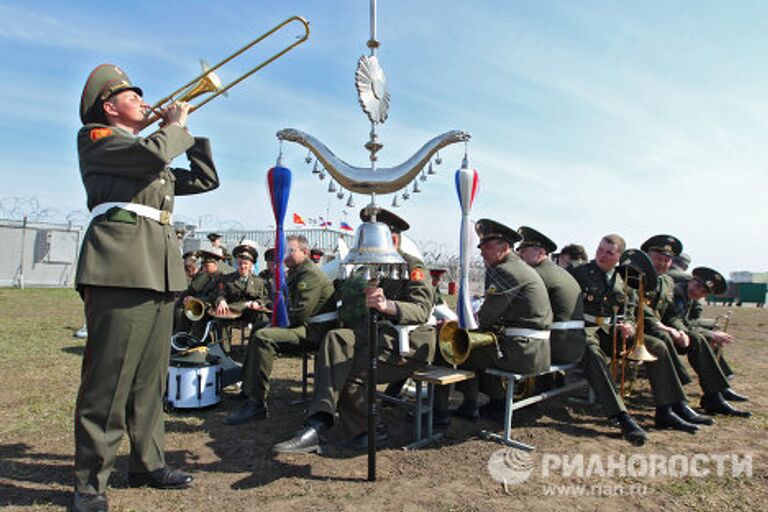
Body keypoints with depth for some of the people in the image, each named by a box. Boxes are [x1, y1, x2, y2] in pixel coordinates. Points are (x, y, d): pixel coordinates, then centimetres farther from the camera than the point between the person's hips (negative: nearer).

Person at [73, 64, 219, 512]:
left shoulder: (154, 161, 28)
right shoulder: (95, 139, 6)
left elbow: (207, 180, 27)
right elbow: (154, 154, -14)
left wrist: (189, 132, 21)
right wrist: (176, 124, 5)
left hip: (160, 272, 8)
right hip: (120, 266, -7)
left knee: (151, 376, 10)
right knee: (108, 378, -6)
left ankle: (148, 462, 20)